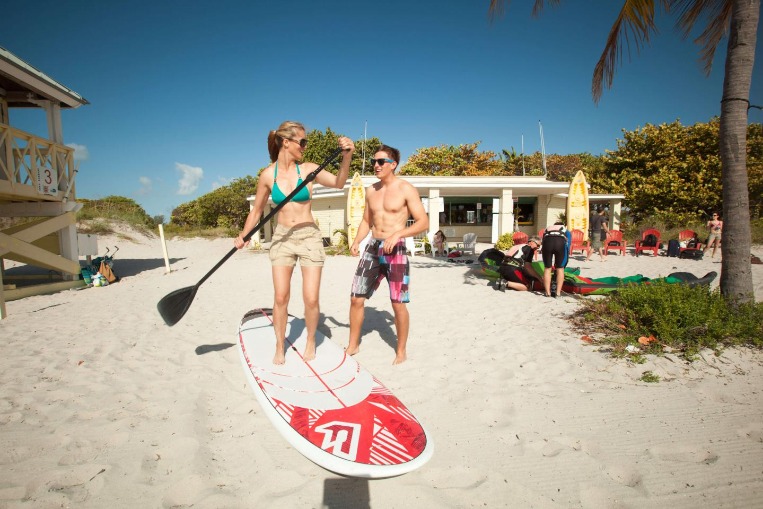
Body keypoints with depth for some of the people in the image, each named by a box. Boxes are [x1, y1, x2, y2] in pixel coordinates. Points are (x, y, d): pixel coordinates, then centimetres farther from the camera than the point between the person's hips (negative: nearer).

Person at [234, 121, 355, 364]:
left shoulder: (308, 169, -4)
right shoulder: (268, 175, -1)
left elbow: (338, 182, -18)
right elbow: (257, 210, 10)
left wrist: (346, 156, -34)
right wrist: (243, 236, 2)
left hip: (309, 237, -1)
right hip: (282, 237, 1)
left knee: (311, 299, -2)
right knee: (280, 297, 0)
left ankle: (310, 342, 23)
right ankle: (280, 347, 19)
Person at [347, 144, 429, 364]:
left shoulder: (406, 189, -6)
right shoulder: (371, 190, 11)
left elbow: (424, 222, -10)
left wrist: (397, 234, -23)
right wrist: (356, 241, 2)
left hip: (395, 249, -5)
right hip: (373, 247, 5)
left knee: (398, 304, 0)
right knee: (356, 299, 4)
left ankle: (401, 351, 18)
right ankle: (353, 345, 22)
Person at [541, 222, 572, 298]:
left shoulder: (547, 229, 42)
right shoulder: (566, 230, 38)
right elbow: (568, 244, 23)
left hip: (547, 241, 1)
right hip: (560, 242, -1)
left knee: (547, 268, 13)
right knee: (560, 268, 14)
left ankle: (548, 292, 12)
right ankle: (558, 292, 10)